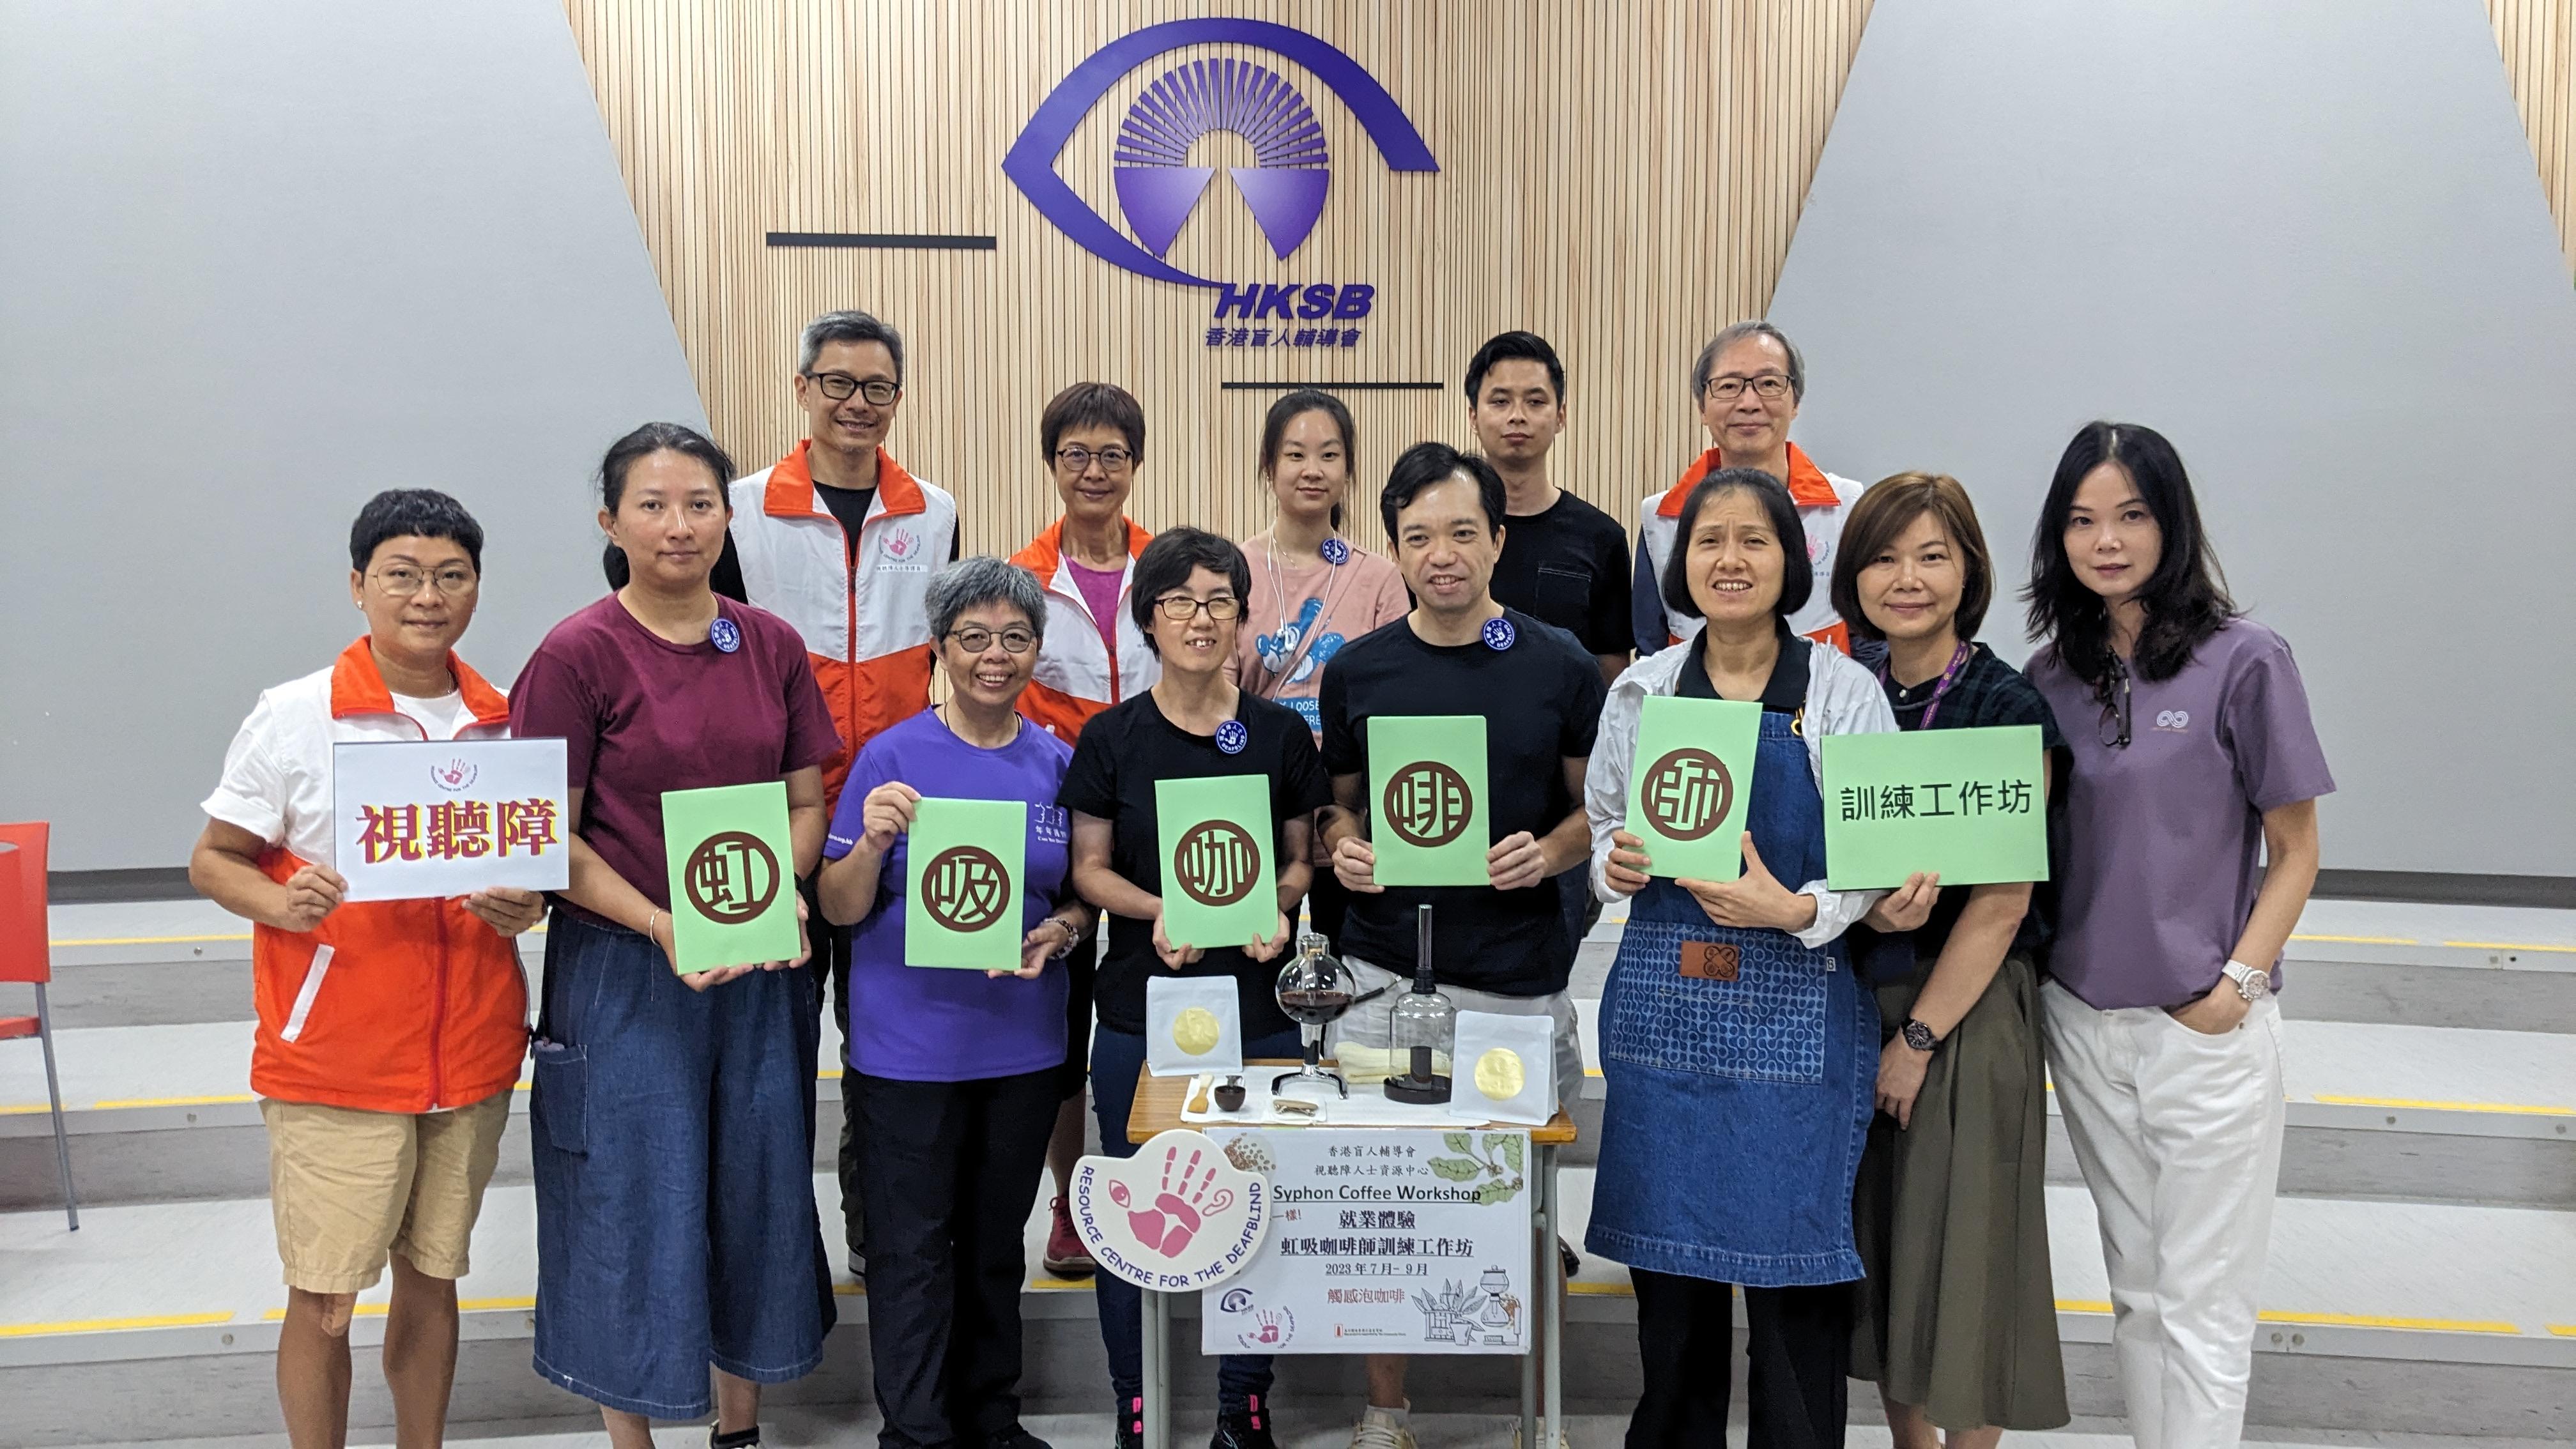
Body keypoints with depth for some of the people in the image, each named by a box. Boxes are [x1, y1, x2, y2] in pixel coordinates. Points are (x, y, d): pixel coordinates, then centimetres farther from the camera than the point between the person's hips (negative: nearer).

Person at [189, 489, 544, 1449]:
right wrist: (282, 903, -22)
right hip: (333, 1058, -3)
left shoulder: (507, 724, 4)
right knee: (323, 1299, 3)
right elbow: (212, 862, -2)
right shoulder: (295, 716, -6)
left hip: (470, 1052, 3)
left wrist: (527, 904, -8)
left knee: (432, 1280, 16)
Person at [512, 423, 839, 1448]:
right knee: (633, 1204, 5)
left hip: (761, 971, 4)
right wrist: (663, 926, -20)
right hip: (624, 971, -4)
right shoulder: (577, 654, -8)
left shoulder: (772, 646, 4)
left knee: (759, 1188, 13)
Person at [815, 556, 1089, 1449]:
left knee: (997, 1241, 16)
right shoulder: (891, 757, -6)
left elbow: (1082, 898, 11)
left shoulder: (1058, 764, 4)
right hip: (907, 1044, -3)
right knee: (913, 1249, 3)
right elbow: (839, 908, -7)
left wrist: (1057, 934, -10)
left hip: (1022, 1038, 4)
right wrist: (872, 844, -26)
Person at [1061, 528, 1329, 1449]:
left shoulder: (1282, 733, 3)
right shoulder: (1111, 737, 1)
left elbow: (1303, 856, 10)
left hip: (1260, 1003, 1)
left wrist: (1277, 907, -11)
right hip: (1140, 1005, 0)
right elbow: (1090, 868, 4)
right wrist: (1158, 912, -14)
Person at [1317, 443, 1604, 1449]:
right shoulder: (1356, 671, 4)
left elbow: (1597, 805, 7)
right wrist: (1343, 848, -6)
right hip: (1383, 976, 1)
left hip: (1520, 979, -1)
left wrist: (1550, 851, -12)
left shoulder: (1560, 667, 0)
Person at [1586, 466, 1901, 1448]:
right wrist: (1618, 864, -5)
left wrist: (1796, 910, -19)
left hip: (1796, 1009, -3)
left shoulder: (1844, 692, -1)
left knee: (1794, 1275, 2)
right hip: (1661, 1005, 3)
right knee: (1669, 1265, 11)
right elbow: (1603, 826, 17)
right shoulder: (1641, 691, 8)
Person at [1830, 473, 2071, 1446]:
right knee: (1876, 1233, 14)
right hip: (1853, 994, 5)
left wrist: (1920, 1035, -13)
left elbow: (2003, 900, -13)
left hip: (1970, 1007, -5)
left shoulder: (2008, 707, -10)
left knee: (1961, 1242, 3)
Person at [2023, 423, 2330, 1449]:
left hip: (2204, 1029, -4)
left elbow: (2294, 850, -4)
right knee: (2135, 1287, 17)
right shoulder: (2053, 674, 5)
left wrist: (2239, 983, -13)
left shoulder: (2242, 662, -8)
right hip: (2082, 1021, 5)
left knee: (2202, 1306, 4)